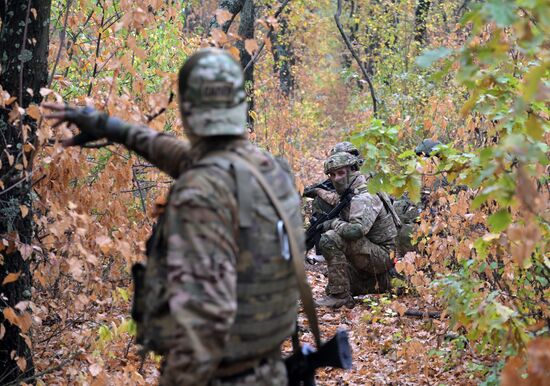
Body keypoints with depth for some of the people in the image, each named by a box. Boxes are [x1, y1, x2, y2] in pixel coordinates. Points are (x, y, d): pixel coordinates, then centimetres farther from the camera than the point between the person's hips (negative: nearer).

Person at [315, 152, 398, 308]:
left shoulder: (364, 197, -22)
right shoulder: (349, 195, 10)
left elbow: (356, 230, -35)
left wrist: (333, 224, -19)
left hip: (383, 254, -10)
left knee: (330, 240, -27)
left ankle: (339, 295, -24)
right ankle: (384, 282, 29)